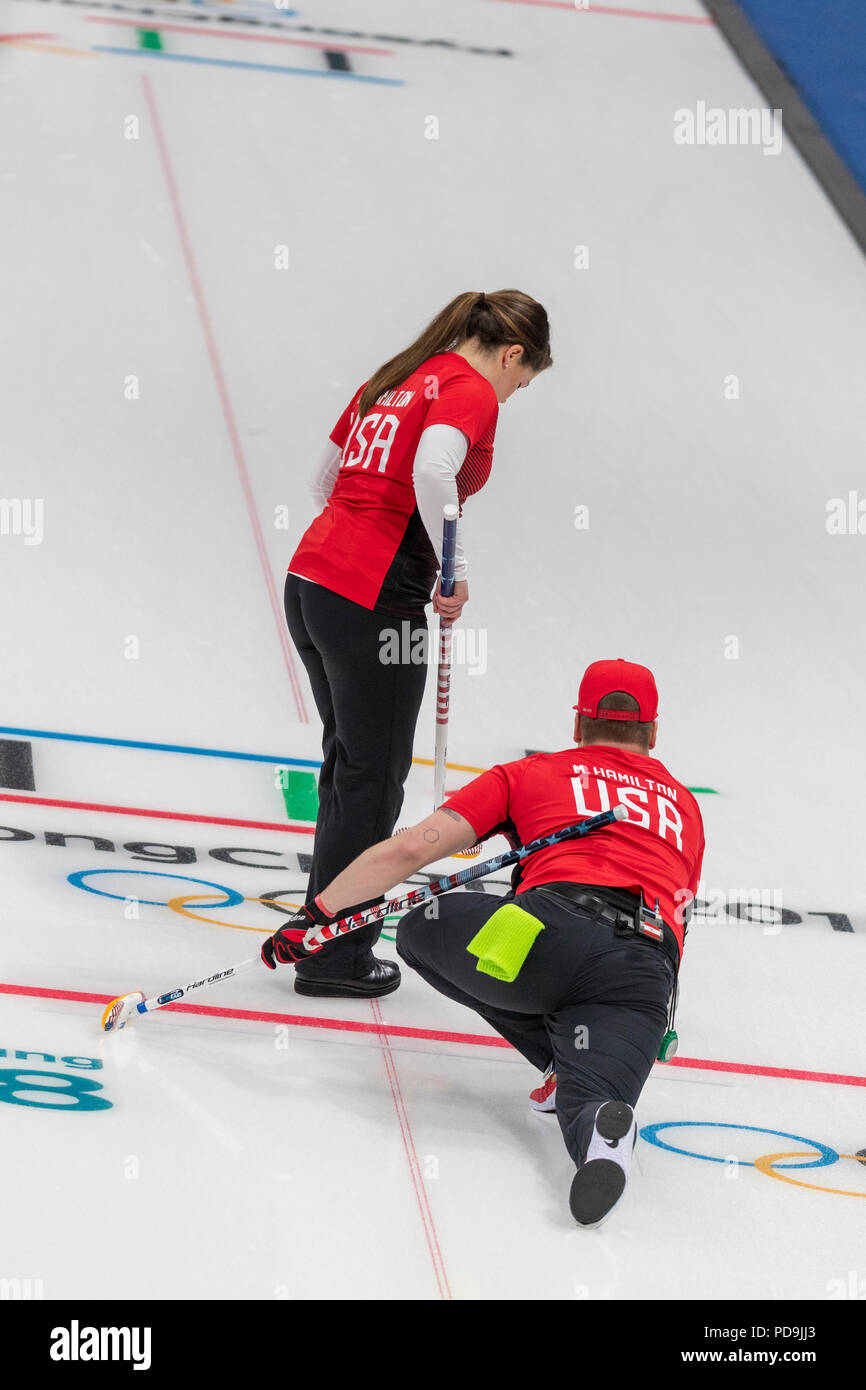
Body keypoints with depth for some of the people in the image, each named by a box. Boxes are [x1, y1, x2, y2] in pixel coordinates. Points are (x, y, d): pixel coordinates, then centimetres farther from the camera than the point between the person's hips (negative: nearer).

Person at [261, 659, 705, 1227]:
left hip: (554, 930, -2)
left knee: (424, 928, 22)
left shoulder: (533, 774, 24)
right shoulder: (684, 805, 36)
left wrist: (317, 915, 21)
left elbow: (413, 848, 15)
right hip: (648, 970, 3)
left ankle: (567, 1064, 11)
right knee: (588, 1096, -6)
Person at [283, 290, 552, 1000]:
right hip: (374, 599, -9)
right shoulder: (471, 391, -6)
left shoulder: (393, 381, 19)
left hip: (311, 575, 9)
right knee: (373, 779, 2)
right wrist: (455, 568, -15)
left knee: (348, 764, 19)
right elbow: (432, 471, -25)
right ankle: (336, 957, 8)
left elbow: (324, 480, 24)